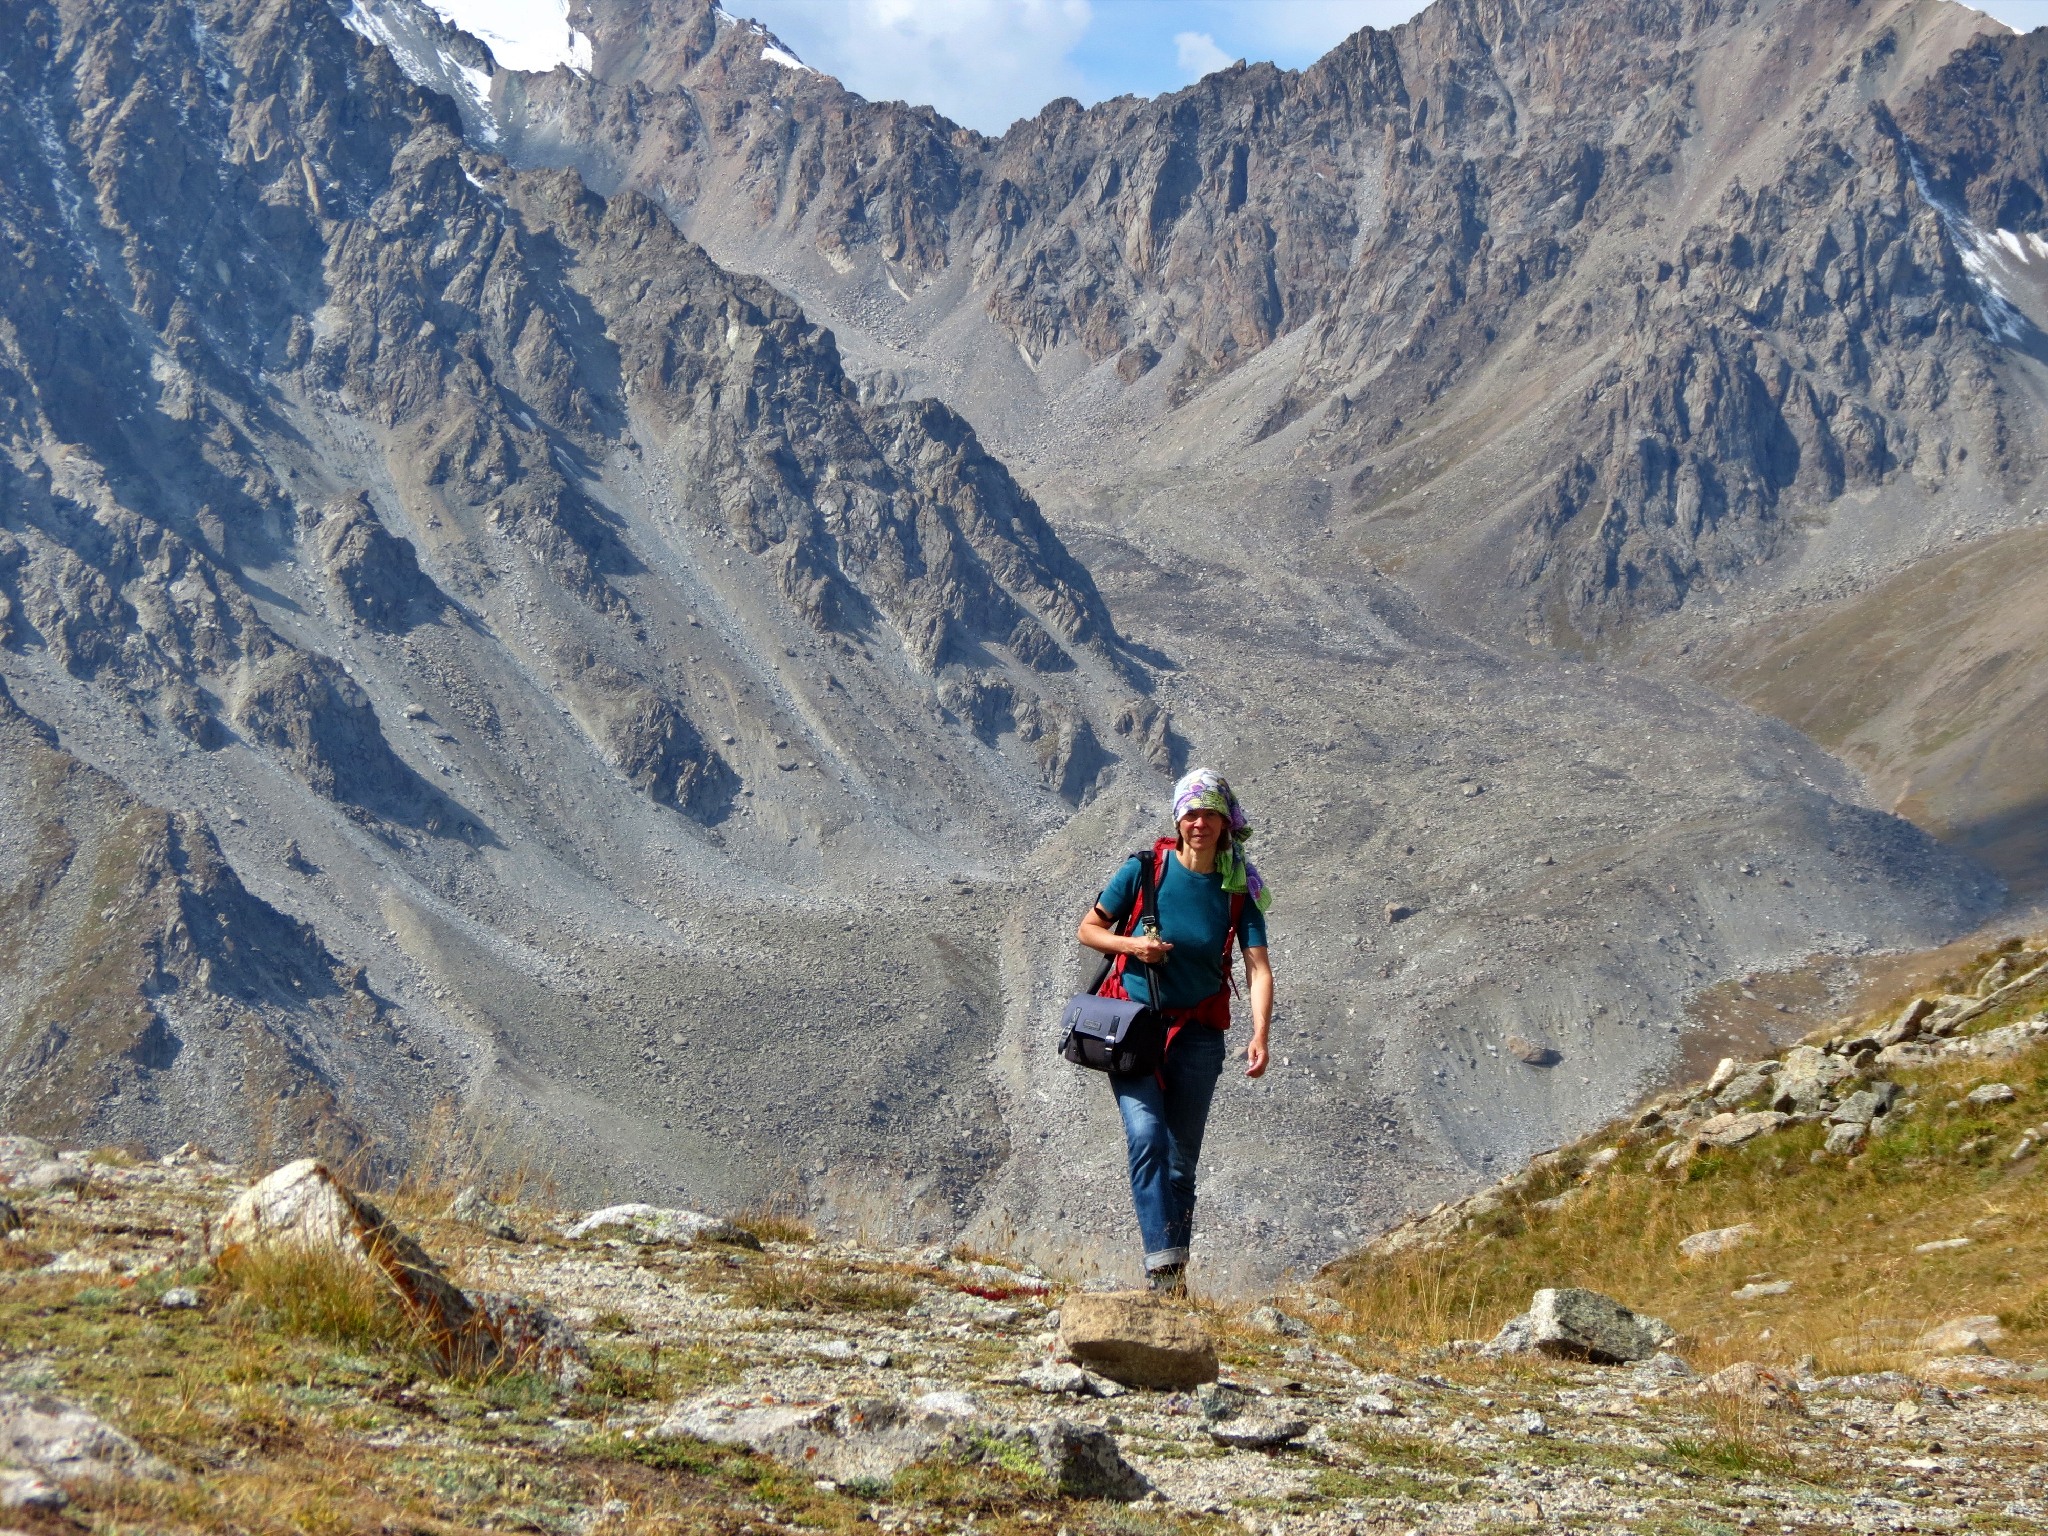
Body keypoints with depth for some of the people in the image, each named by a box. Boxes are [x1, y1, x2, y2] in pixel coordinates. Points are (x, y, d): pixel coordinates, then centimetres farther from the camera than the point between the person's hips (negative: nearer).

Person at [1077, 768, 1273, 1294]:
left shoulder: (1238, 890, -3)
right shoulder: (1144, 870, -6)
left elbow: (1259, 968, -11)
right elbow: (1088, 929, 5)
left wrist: (1260, 1036, -26)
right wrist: (1131, 944, -16)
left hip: (1196, 1033, 2)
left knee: (1181, 1159, 6)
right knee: (1146, 1136, -22)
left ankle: (1175, 1282, 15)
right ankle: (1162, 1263, -26)